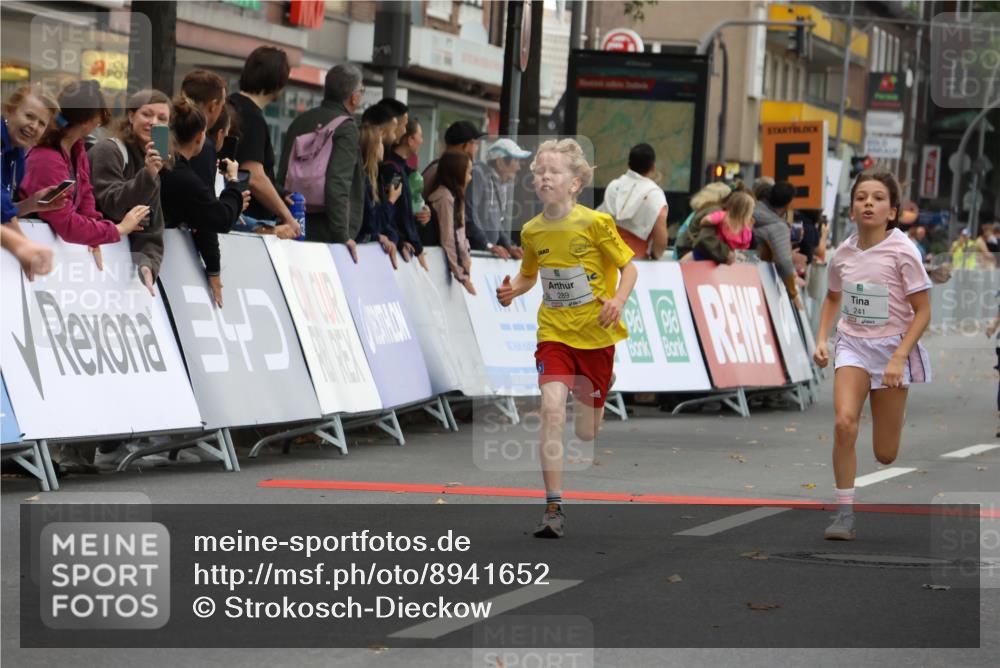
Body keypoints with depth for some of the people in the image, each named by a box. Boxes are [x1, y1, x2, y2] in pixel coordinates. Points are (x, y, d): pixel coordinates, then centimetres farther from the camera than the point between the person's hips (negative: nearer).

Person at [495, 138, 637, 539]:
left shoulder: (595, 224, -11)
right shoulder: (532, 231, -1)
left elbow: (628, 267, -3)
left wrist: (618, 300, -22)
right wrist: (513, 290, -4)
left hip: (596, 335, -2)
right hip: (553, 333, 2)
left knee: (586, 434, 8)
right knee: (551, 408, -22)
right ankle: (553, 508, -19)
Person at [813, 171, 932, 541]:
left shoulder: (902, 252, -14)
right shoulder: (843, 254, -1)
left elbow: (922, 311, -11)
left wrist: (898, 358, -20)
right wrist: (821, 340, 5)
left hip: (893, 348, -2)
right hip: (852, 345, 3)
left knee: (885, 454, 2)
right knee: (844, 421, -22)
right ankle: (844, 512, -15)